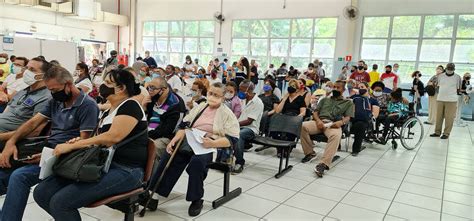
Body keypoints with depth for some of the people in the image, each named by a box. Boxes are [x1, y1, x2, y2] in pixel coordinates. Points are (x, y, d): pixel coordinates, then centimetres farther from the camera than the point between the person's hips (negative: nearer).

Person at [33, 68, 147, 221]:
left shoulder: (130, 106, -8)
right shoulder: (108, 111, 21)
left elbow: (112, 137, -20)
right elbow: (99, 139, 20)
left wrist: (71, 146, -15)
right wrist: (80, 142, -2)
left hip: (125, 170, -9)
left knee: (60, 201, -22)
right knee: (41, 193, -3)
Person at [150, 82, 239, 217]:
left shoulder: (227, 114, 3)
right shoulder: (200, 107, 19)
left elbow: (232, 139, -7)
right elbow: (184, 125, 13)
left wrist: (213, 143, -24)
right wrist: (174, 140, -5)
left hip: (212, 145, -5)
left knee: (197, 161, -34)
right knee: (170, 155, -19)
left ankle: (196, 200, -14)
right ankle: (155, 191, -9)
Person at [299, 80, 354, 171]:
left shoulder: (348, 103, 22)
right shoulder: (325, 99, 30)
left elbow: (347, 118, 8)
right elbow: (315, 112, 19)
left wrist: (341, 122, -17)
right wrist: (318, 120, -5)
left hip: (333, 125, -3)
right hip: (319, 122, 3)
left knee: (336, 135, -40)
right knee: (302, 126, -28)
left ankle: (323, 164, -48)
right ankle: (309, 152, -12)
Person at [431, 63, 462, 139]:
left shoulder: (457, 77, 0)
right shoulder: (440, 76, 8)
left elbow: (458, 89, 7)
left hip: (451, 100, -3)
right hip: (440, 99, 3)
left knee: (449, 118, -3)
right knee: (439, 117, 6)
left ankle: (446, 133, 4)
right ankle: (437, 132, 14)